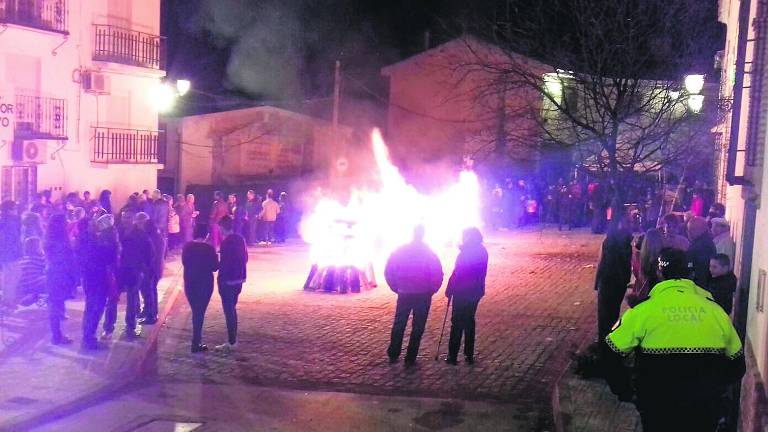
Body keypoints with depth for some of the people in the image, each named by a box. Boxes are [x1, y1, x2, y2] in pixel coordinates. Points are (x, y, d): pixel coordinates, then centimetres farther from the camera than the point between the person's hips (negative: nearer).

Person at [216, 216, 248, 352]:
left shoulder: (226, 242, -20)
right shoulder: (240, 239, 4)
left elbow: (223, 264, -20)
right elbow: (245, 258, 12)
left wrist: (216, 264, -3)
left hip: (227, 281, -8)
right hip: (238, 279, 8)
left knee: (228, 311, 0)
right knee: (232, 309, 19)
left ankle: (231, 342, 5)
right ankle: (233, 339, 26)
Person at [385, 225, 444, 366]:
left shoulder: (400, 250, -1)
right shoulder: (429, 253, -5)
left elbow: (388, 272, -2)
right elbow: (438, 275, -11)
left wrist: (396, 288, 8)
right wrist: (431, 290, 3)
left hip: (403, 294, 2)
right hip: (423, 295, -2)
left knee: (399, 324, 15)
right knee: (418, 327, 6)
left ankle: (393, 354, 19)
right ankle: (410, 358, 7)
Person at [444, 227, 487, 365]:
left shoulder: (465, 253, -20)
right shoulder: (482, 251, 3)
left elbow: (456, 274, -19)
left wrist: (449, 290, -9)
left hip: (462, 293, -7)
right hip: (476, 292, 7)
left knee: (457, 323, 2)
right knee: (469, 321, 16)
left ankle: (453, 356, 6)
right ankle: (469, 355, 19)